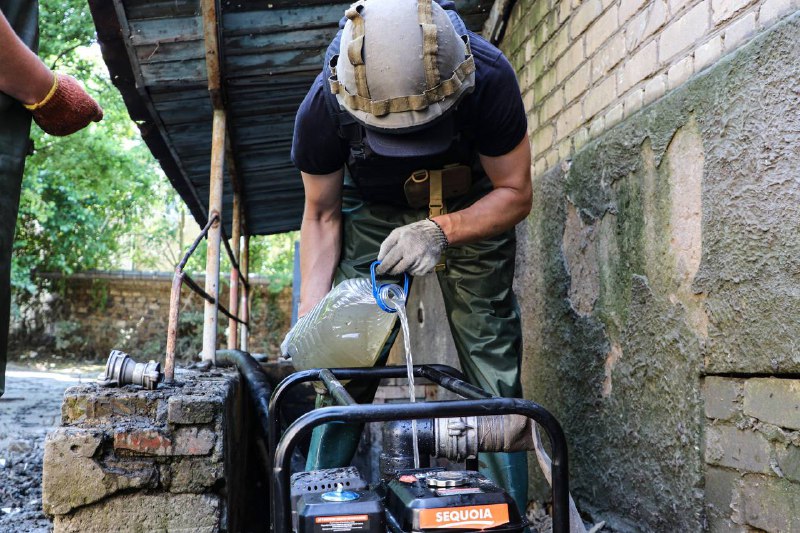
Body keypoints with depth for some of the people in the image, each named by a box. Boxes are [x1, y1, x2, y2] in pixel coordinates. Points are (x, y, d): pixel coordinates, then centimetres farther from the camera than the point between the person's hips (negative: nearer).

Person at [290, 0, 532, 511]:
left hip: (473, 208, 0)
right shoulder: (323, 107, -29)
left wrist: (441, 231, -39)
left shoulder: (488, 79, -33)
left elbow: (516, 193, -20)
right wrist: (311, 315, -23)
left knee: (492, 363, -7)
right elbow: (322, 215, -12)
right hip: (373, 211, 1)